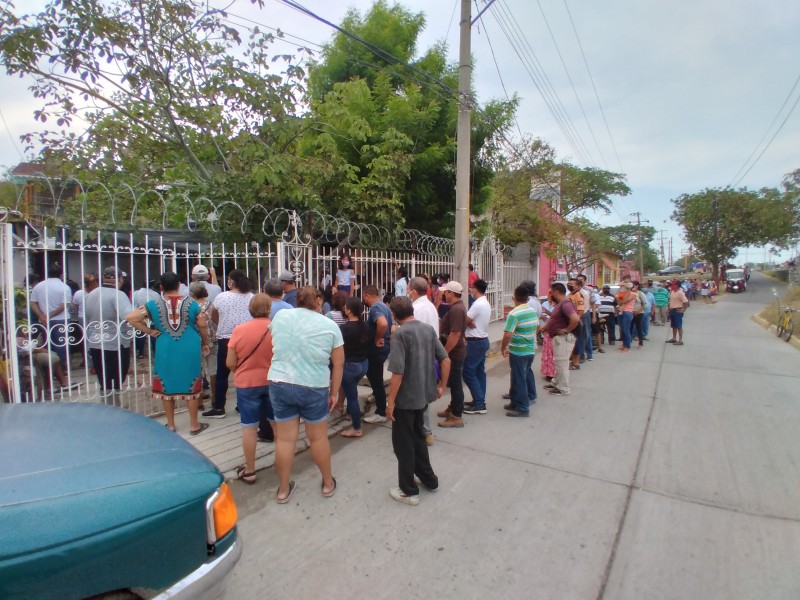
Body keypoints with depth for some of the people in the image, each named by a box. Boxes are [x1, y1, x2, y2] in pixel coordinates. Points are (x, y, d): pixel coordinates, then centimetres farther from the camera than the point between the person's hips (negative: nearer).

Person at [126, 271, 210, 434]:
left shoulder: (154, 304, -2)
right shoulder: (191, 303, -4)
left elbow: (130, 318, -7)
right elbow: (202, 325, -2)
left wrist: (149, 331, 2)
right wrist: (205, 343, 13)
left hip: (166, 351, 1)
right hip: (190, 350, -1)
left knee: (167, 386, 15)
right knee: (191, 386, 9)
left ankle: (170, 425, 26)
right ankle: (194, 425, 16)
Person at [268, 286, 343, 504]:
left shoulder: (280, 316, 2)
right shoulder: (330, 325, -4)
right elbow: (338, 364, -1)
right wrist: (334, 392, 8)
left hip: (279, 384, 2)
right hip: (314, 388, -2)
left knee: (285, 439, 12)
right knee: (318, 437, 14)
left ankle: (283, 489, 27)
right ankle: (328, 483, 31)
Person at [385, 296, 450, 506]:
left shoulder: (400, 333, -18)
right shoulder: (428, 329, 2)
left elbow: (398, 372, -22)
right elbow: (446, 360, 4)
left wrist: (391, 401, -14)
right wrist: (441, 386, 14)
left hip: (405, 397, -7)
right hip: (424, 394, 7)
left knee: (403, 443, 9)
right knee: (417, 437, 24)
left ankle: (409, 491, 20)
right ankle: (429, 480, 36)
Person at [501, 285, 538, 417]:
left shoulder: (514, 314, -20)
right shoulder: (533, 311, 4)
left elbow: (507, 335, -25)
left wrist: (503, 348, -11)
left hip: (518, 352, -8)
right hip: (531, 350, 8)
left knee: (519, 378, 1)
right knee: (527, 373, 24)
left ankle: (522, 408, 7)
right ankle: (530, 396, 42)